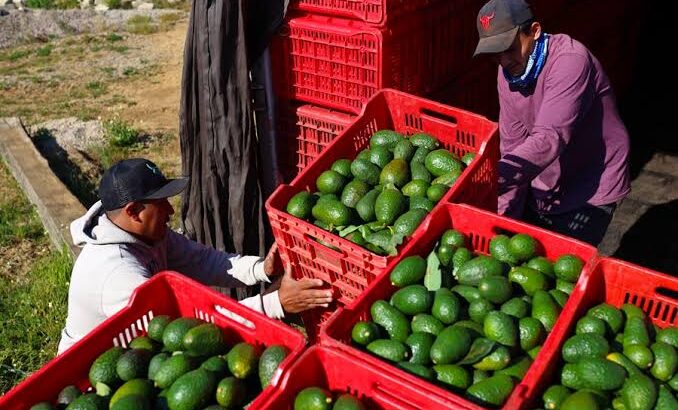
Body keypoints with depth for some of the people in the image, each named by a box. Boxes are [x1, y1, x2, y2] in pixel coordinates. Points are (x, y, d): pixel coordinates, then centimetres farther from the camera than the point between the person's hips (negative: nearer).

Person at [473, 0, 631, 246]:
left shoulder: (570, 61, -26)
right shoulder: (507, 73, -4)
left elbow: (550, 140, -38)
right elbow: (512, 145, -6)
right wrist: (506, 216, -12)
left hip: (589, 190, -6)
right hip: (542, 187, 6)